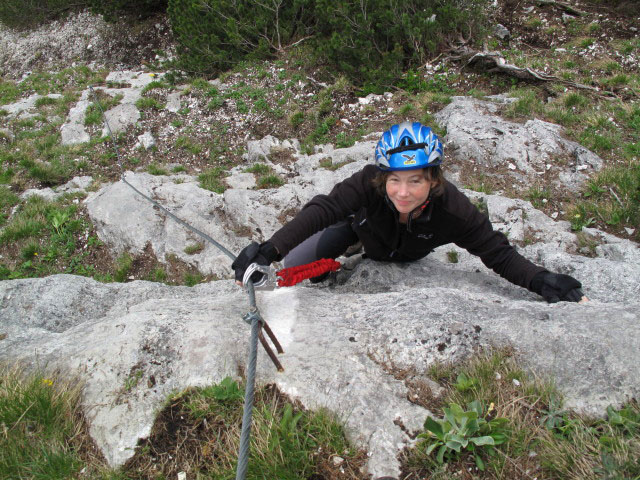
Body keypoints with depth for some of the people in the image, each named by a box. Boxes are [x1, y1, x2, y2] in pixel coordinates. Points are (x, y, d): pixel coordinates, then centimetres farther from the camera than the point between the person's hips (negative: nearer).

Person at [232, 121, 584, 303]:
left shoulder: (452, 210, -41)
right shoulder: (368, 183, -45)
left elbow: (498, 253, -34)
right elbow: (323, 209, -52)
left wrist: (540, 281, -50)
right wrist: (268, 252, -64)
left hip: (407, 257, 1)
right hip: (359, 225, -1)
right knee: (293, 269, -4)